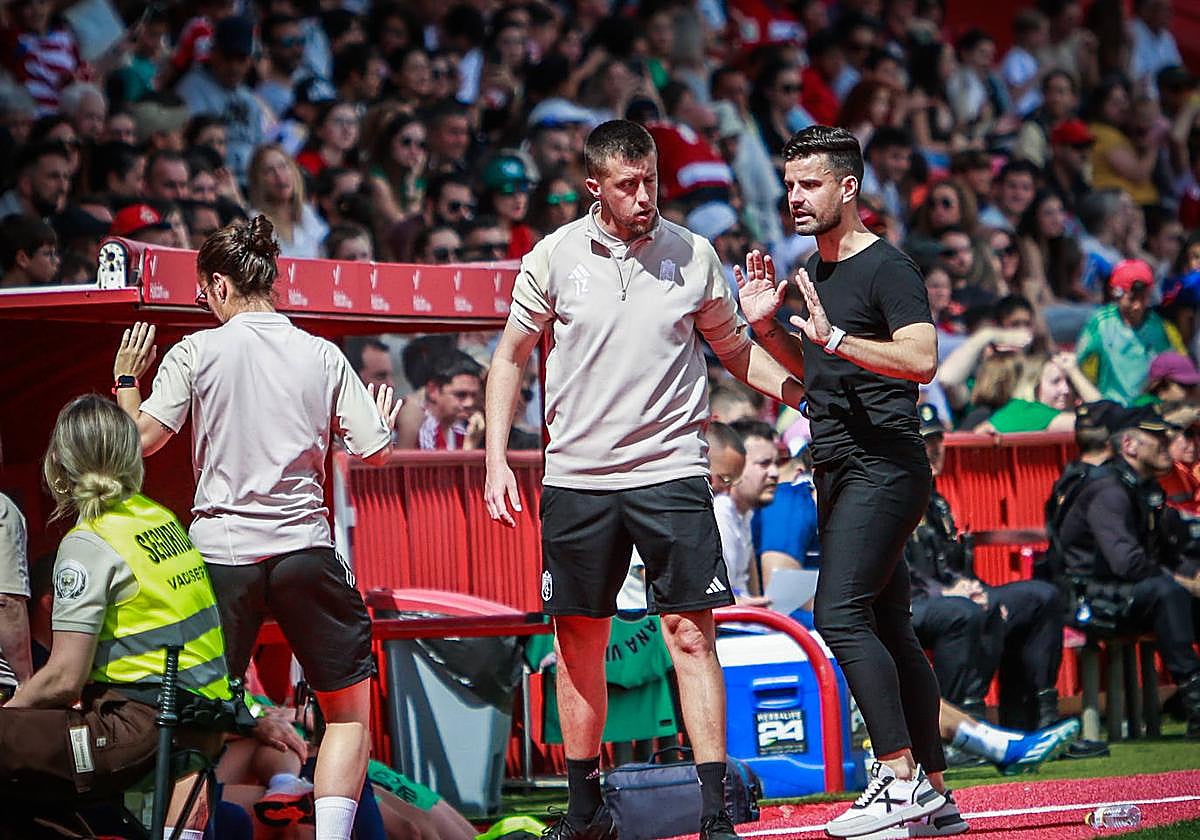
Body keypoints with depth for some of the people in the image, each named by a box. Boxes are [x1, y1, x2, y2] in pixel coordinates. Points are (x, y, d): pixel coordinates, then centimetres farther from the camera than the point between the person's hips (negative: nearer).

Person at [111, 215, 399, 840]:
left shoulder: (195, 353, -2)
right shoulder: (322, 356, 3)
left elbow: (142, 438, -5)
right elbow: (376, 452, 3)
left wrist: (126, 379, 13)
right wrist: (386, 421, 26)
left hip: (218, 555, 0)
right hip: (304, 549, 0)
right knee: (350, 709, 9)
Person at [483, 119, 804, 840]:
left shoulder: (693, 255, 1)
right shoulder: (554, 258, 1)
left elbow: (733, 347, 15)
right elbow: (511, 357, 11)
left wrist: (811, 397, 2)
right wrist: (497, 460, 4)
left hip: (672, 471, -1)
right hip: (577, 477, 1)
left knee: (691, 632, -9)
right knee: (579, 640, 6)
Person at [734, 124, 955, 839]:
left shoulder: (887, 267, -10)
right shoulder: (815, 273, 17)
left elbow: (922, 359, -24)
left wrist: (834, 337, -28)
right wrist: (767, 325, 14)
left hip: (883, 470, -10)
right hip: (841, 474, 10)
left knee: (841, 614, -19)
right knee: (888, 627, 9)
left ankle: (899, 776, -19)